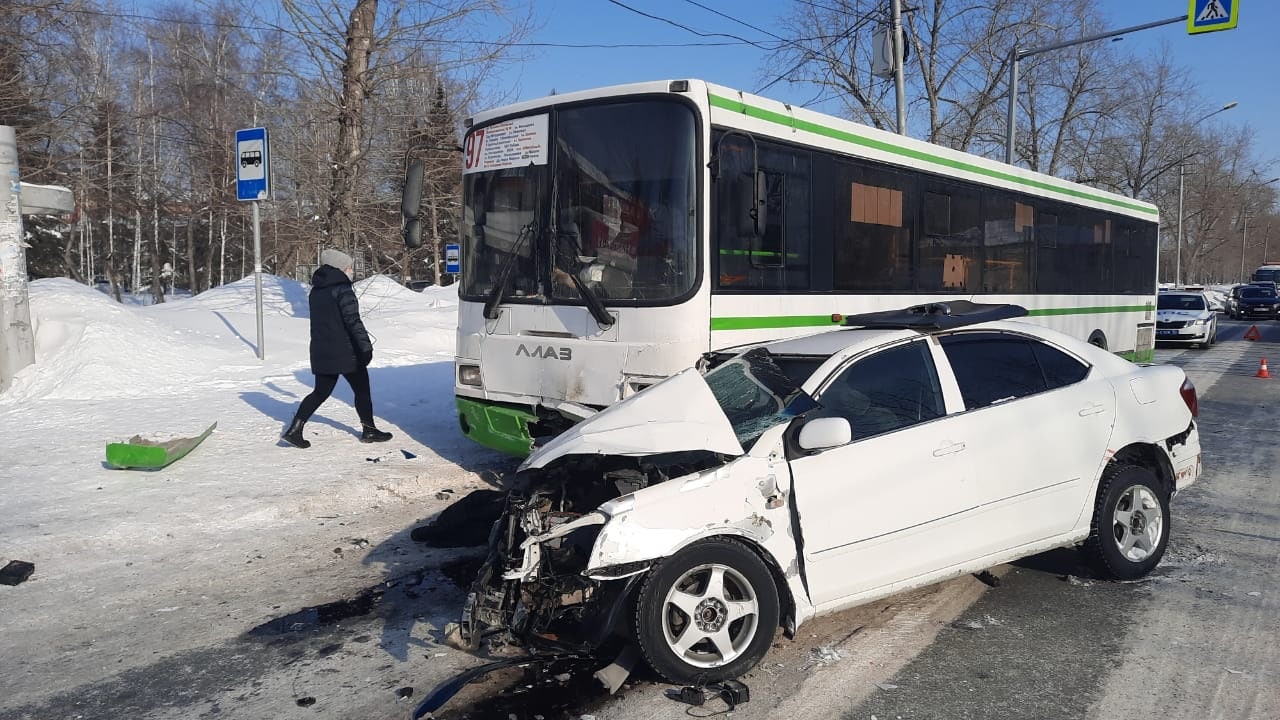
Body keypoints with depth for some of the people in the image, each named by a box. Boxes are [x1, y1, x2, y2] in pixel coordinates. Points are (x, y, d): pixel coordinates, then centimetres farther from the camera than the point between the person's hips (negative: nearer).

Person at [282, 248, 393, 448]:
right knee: (362, 390, 8)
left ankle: (295, 429, 3)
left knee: (321, 391, 13)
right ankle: (369, 431, 16)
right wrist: (366, 346, -21)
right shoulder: (342, 290, -14)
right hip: (346, 353, -7)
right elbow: (353, 321, -21)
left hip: (321, 353, 8)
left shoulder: (316, 291, 13)